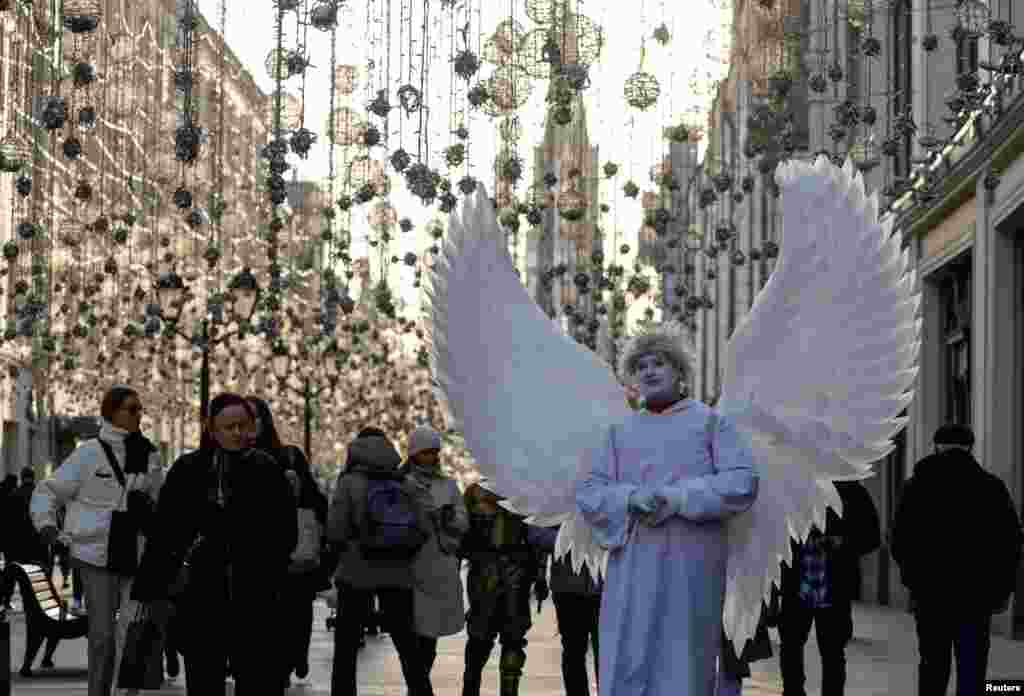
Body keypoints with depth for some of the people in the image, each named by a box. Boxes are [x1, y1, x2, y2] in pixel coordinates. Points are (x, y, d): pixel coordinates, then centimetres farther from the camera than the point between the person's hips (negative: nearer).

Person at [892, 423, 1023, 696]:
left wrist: (913, 579, 19)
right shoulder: (992, 486, 0)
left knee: (933, 664, 12)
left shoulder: (915, 486, 3)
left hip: (929, 591, 1)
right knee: (971, 668, -1)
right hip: (977, 592, -1)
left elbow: (899, 541, 3)